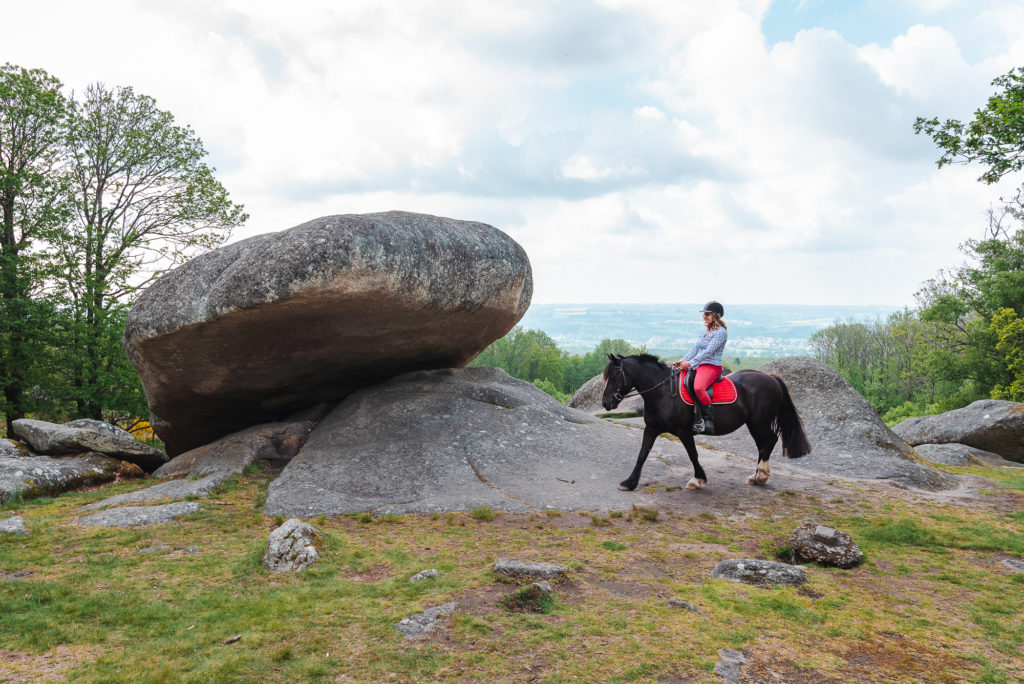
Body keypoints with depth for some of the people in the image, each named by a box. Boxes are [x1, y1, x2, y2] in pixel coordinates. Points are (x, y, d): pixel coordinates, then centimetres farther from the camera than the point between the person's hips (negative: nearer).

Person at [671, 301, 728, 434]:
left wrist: (690, 363, -24)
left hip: (712, 367, -10)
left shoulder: (721, 332, -8)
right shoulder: (706, 332, 19)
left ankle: (709, 421, -25)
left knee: (698, 388, -37)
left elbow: (708, 352, -18)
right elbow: (695, 349, 17)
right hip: (698, 366, 10)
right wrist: (682, 361, 2)